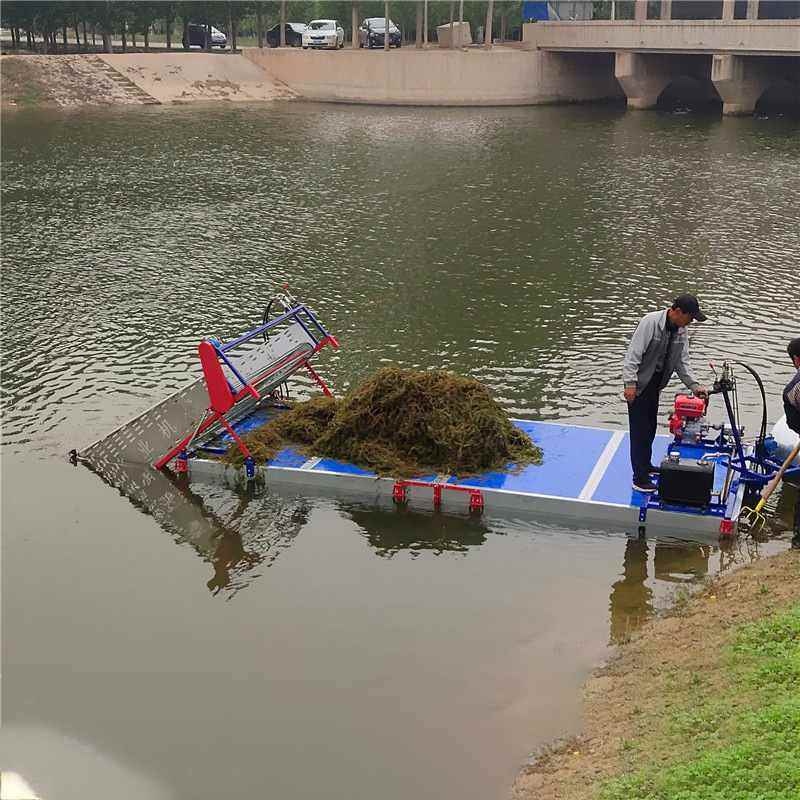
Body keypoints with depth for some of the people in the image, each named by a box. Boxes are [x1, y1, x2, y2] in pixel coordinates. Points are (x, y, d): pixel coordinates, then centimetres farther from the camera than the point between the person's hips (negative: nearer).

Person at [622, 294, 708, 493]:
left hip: (655, 384, 8)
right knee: (640, 430, -6)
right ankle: (639, 479, -1)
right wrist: (630, 383, -28)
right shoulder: (650, 322, -22)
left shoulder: (681, 331, 3)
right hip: (639, 384, -8)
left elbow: (681, 362, 8)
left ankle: (645, 465, 37)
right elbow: (633, 354, -24)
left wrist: (694, 385, -4)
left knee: (651, 428, 19)